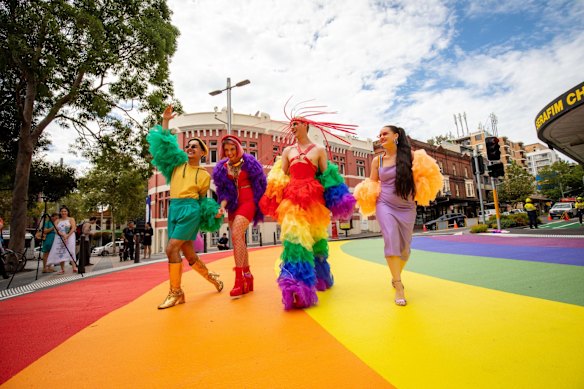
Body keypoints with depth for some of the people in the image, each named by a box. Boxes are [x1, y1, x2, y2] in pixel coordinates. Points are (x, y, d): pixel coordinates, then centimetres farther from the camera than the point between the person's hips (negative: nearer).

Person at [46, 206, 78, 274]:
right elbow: (56, 230, 3)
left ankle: (74, 267, -25)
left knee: (70, 251, -17)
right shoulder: (57, 221, 15)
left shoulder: (71, 219, 7)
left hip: (69, 237, -4)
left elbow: (73, 229, -4)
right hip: (59, 238, 4)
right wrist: (62, 234, -15)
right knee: (60, 253, -1)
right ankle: (62, 270, 5)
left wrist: (67, 236, -16)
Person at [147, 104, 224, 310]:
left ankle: (175, 292, -2)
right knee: (189, 255, 9)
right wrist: (165, 121, 10)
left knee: (171, 249, -16)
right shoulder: (178, 164, 15)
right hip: (174, 209, 5)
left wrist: (215, 211, -3)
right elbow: (163, 145, 12)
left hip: (190, 210, -4)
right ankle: (212, 278, 32)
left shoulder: (204, 175, 8)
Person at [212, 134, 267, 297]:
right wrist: (223, 205, -11)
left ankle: (239, 280, -19)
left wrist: (260, 204, 1)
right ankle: (248, 277, 21)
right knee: (238, 240, 8)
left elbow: (259, 184, 2)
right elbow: (224, 191, 6)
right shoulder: (222, 168, 7)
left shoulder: (249, 163, -3)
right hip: (233, 204, 6)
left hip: (248, 202, -5)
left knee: (236, 235, -22)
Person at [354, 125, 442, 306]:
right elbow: (372, 185, 11)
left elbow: (425, 177, 5)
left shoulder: (409, 155, 0)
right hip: (384, 205, 0)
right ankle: (399, 287, -13)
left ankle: (396, 276, 35)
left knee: (404, 246, 8)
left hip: (406, 208, 1)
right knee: (391, 240, -18)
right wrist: (365, 195, -6)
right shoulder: (377, 160, 5)